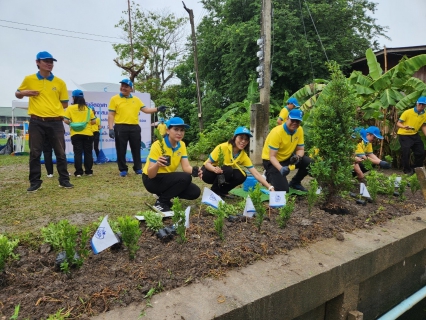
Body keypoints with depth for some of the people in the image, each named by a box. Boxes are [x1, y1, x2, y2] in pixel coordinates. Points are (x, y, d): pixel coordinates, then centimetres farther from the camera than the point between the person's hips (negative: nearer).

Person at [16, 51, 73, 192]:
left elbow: (65, 104, 10)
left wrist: (52, 105, -2)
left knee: (60, 153, 4)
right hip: (36, 122, 0)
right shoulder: (29, 79, 5)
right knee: (35, 153, 4)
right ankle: (35, 182, 15)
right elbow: (17, 94, 17)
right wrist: (24, 93, -3)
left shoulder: (60, 82, 5)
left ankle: (64, 180, 15)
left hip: (55, 122, 0)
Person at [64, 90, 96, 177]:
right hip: (88, 133, 2)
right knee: (88, 153, 8)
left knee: (78, 153, 2)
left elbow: (65, 120, -9)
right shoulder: (88, 109, 5)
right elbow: (93, 121, 1)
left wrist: (71, 123, 10)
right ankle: (89, 171, 12)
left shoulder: (70, 108, -2)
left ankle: (78, 172, 1)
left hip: (76, 134, -2)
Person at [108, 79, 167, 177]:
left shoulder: (136, 99, 13)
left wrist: (157, 109, -2)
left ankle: (138, 168, 19)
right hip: (120, 127, -2)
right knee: (121, 150, 2)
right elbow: (111, 115, -1)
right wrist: (111, 128, -10)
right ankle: (123, 170, 14)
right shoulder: (115, 99, 3)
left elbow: (145, 109, 13)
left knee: (136, 149, 8)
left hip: (134, 127, 3)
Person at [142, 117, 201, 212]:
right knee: (185, 178, -28)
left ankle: (164, 194, 11)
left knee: (195, 192, -7)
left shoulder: (182, 145, -3)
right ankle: (161, 202, -12)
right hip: (152, 179, -7)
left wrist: (194, 171, -35)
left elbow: (186, 167, -12)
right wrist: (157, 164, -48)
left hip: (168, 178, 7)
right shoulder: (158, 145, -23)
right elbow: (150, 174, -26)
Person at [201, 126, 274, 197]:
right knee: (227, 169, -32)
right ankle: (214, 191, -9)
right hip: (209, 172, -4)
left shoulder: (244, 156, -12)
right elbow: (207, 163, -21)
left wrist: (270, 187, -27)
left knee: (242, 176, -20)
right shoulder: (223, 147, -27)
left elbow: (256, 174, -16)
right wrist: (215, 169, -43)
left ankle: (222, 191, 1)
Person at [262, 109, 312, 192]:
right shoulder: (277, 132, -26)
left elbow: (300, 149, 0)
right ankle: (269, 176, 14)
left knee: (309, 163, -17)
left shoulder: (299, 130, -8)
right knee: (282, 189, -17)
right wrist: (281, 168, -43)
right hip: (271, 160, -6)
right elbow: (272, 156, -26)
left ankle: (295, 182, 9)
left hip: (287, 157, 6)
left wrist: (298, 157, -24)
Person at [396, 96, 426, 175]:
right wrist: (404, 126, -35)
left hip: (415, 135, 6)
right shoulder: (408, 112, -16)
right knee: (406, 152, -11)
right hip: (404, 135, -6)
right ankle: (407, 170, 8)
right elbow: (398, 123, -14)